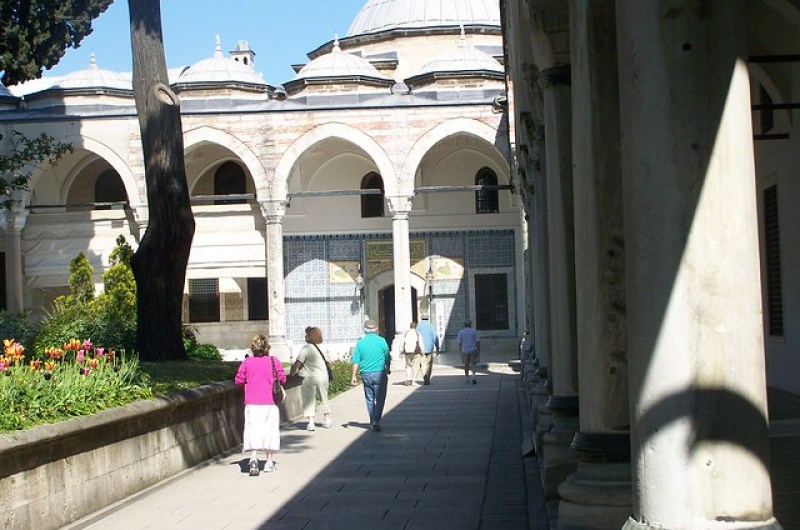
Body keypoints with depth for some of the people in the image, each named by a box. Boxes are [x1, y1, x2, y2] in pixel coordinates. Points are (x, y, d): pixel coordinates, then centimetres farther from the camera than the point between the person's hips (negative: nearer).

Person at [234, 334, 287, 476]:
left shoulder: (247, 362, -2)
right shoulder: (273, 361, -3)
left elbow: (238, 380, 1)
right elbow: (283, 378, -1)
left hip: (252, 402, 0)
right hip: (270, 402, 0)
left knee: (253, 430, -4)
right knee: (270, 430, 11)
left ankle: (253, 459, -23)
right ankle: (269, 462, 16)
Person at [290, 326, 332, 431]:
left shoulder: (306, 348, -15)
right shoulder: (317, 348, 6)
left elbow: (297, 363, -19)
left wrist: (291, 374, -7)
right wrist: (298, 369, 17)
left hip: (309, 378, -6)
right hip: (323, 376, 6)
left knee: (309, 400, 3)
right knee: (323, 399, 19)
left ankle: (311, 423, -4)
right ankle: (327, 420, 27)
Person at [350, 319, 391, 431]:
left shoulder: (360, 342, 1)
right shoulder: (381, 341, -3)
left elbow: (356, 362, -1)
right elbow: (388, 358, 4)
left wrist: (354, 376, 3)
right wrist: (388, 369, 22)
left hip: (366, 374, 2)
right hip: (379, 373, -2)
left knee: (369, 399, 13)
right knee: (380, 398, -1)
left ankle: (372, 421, 20)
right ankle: (376, 421, -14)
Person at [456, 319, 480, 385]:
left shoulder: (461, 332, 0)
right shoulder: (474, 331, -3)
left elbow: (459, 343, -1)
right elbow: (478, 341, -4)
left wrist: (460, 351, 7)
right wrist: (479, 350, 3)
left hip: (465, 350, 1)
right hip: (473, 350, -1)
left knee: (466, 364, 14)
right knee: (473, 363, 9)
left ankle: (467, 379, 20)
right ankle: (473, 376, -13)